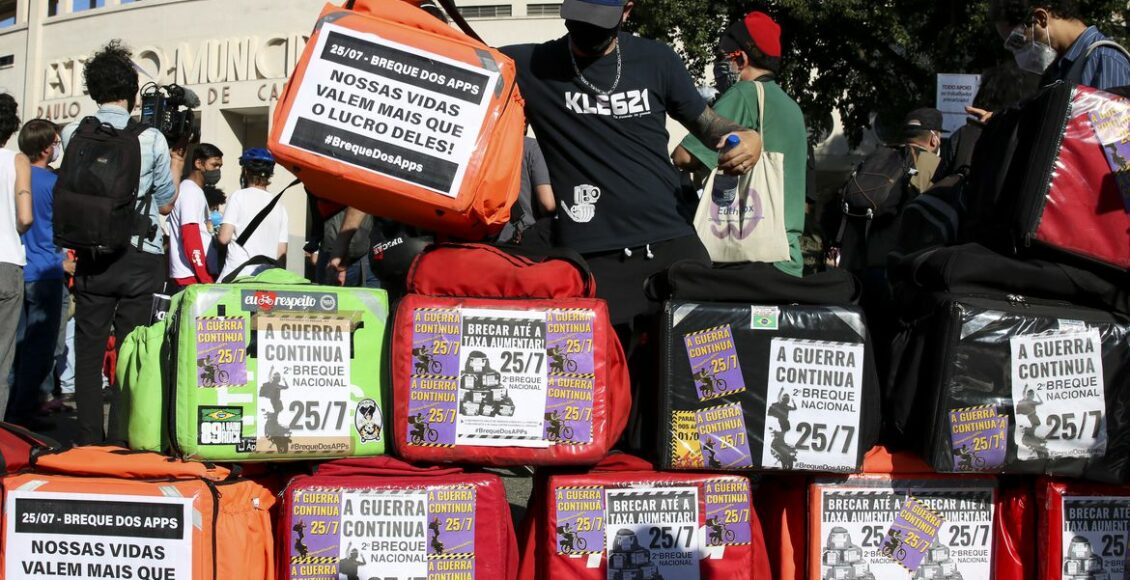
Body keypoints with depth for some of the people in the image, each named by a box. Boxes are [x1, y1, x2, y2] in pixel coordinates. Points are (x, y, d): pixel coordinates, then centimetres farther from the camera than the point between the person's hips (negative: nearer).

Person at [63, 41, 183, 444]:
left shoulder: (73, 134, -2)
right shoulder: (151, 139, -9)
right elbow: (165, 203, 3)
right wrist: (176, 166, 19)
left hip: (91, 257, 2)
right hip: (140, 258, -2)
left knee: (88, 350, 8)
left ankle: (89, 441, 10)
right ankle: (122, 439, 3)